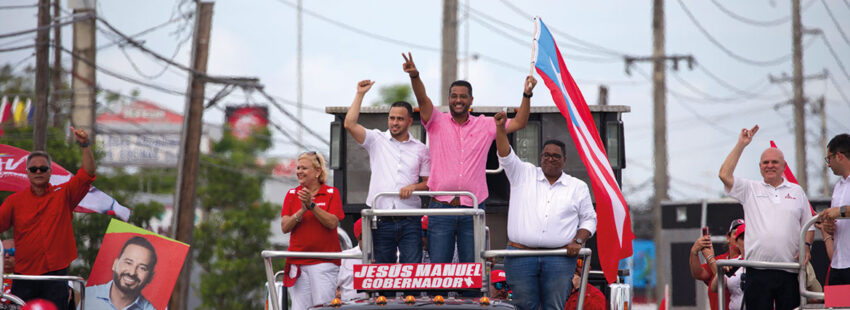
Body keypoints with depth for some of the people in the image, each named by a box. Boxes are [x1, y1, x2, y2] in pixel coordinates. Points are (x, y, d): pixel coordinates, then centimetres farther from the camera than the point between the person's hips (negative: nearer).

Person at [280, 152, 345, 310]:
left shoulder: (331, 193, 3)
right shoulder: (292, 195, 12)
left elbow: (332, 223, -9)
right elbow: (284, 227, 2)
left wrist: (312, 205, -17)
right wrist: (302, 210, -12)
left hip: (324, 262, -3)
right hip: (297, 263, 3)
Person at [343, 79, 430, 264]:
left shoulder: (420, 149, 10)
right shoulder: (377, 140, 7)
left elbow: (429, 183, 13)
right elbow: (350, 124, -6)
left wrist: (414, 187, -8)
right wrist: (360, 94, -4)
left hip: (410, 222, 0)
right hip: (382, 221, 0)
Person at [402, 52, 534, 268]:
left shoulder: (485, 125, 10)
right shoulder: (437, 122, 5)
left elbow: (519, 123, 8)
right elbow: (423, 99, -12)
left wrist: (526, 95, -5)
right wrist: (414, 76, -31)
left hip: (472, 209, 1)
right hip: (441, 207, -1)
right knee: (438, 265, -2)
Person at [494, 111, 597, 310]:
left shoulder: (578, 187, 13)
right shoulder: (523, 175, 12)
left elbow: (589, 219, 15)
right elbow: (506, 156, 0)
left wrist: (578, 241, -2)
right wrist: (501, 128, -14)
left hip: (559, 260, 0)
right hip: (520, 257, 0)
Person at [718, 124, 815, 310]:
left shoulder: (797, 191, 16)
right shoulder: (750, 190, 11)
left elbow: (809, 225, 18)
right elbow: (724, 175, -3)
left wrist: (806, 245, -2)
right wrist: (741, 145, -1)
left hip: (789, 271, 1)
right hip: (758, 272, -1)